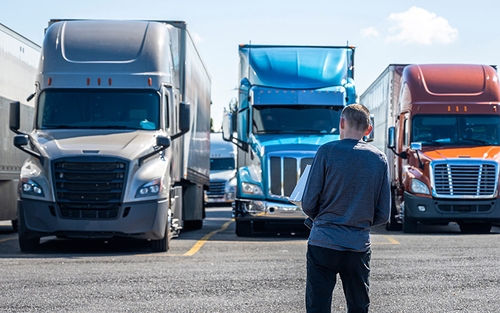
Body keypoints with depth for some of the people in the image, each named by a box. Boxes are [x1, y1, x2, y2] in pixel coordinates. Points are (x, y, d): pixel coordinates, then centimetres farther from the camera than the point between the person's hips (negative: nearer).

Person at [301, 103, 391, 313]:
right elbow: (383, 215, 5)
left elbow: (308, 204, -5)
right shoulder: (379, 159, 4)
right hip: (359, 246, 3)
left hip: (324, 243, -3)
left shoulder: (327, 151, -6)